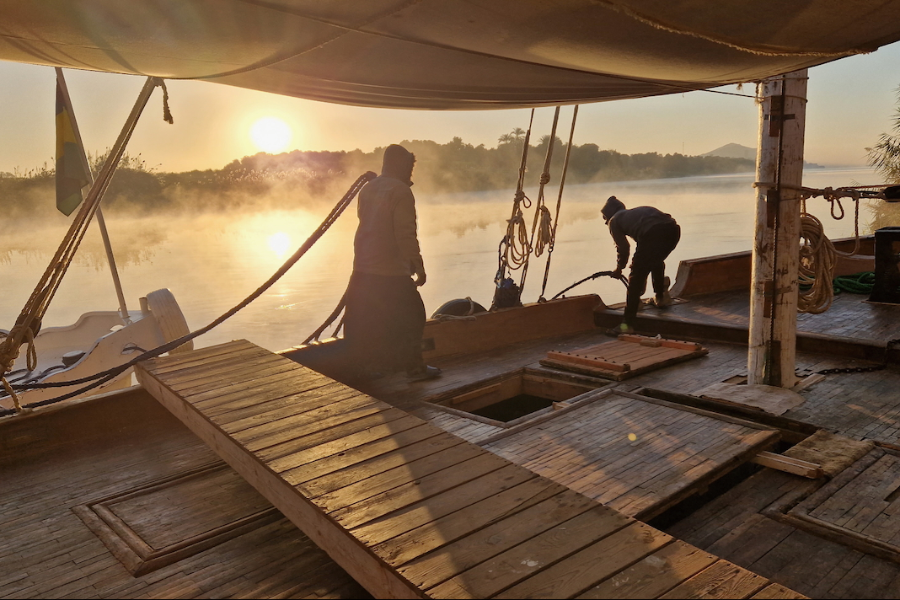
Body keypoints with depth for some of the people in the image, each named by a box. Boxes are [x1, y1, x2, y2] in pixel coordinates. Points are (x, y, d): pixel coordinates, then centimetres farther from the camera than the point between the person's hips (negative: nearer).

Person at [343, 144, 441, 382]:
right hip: (391, 272, -7)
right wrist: (418, 266, -10)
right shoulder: (400, 191, -11)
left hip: (362, 268, 7)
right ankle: (415, 368, 8)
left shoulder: (368, 189, 11)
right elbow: (406, 234, -16)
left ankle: (364, 367, 21)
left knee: (363, 321, 13)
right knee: (411, 317, 4)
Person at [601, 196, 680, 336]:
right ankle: (660, 298, 53)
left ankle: (628, 324, 0)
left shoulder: (614, 221, 20)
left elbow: (623, 248, 13)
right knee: (656, 261, 36)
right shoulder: (635, 212, 40)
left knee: (636, 277, 2)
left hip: (653, 233, -7)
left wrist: (619, 268, 30)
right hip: (673, 229, 7)